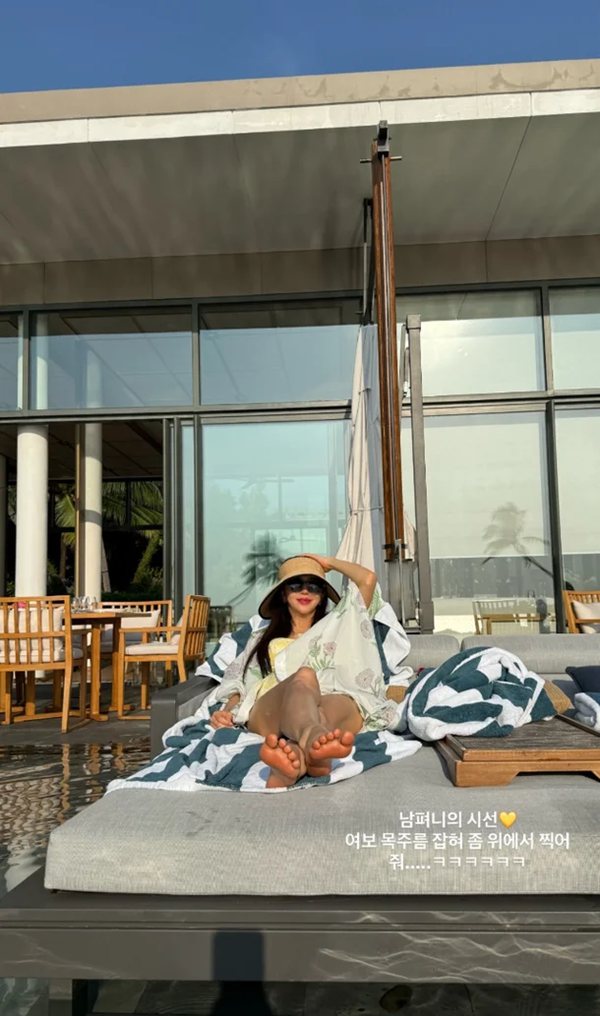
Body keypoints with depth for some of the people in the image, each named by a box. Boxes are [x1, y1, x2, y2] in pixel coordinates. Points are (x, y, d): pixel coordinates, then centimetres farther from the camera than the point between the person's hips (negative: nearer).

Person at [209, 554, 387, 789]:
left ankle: (299, 753, -71)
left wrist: (330, 563, 40)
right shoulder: (264, 639, 35)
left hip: (336, 702, 1)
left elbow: (368, 579, 27)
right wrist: (226, 711, 0)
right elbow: (243, 682, 21)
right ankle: (313, 737, -71)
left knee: (334, 706, -38)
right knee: (303, 676, -38)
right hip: (269, 711, -1)